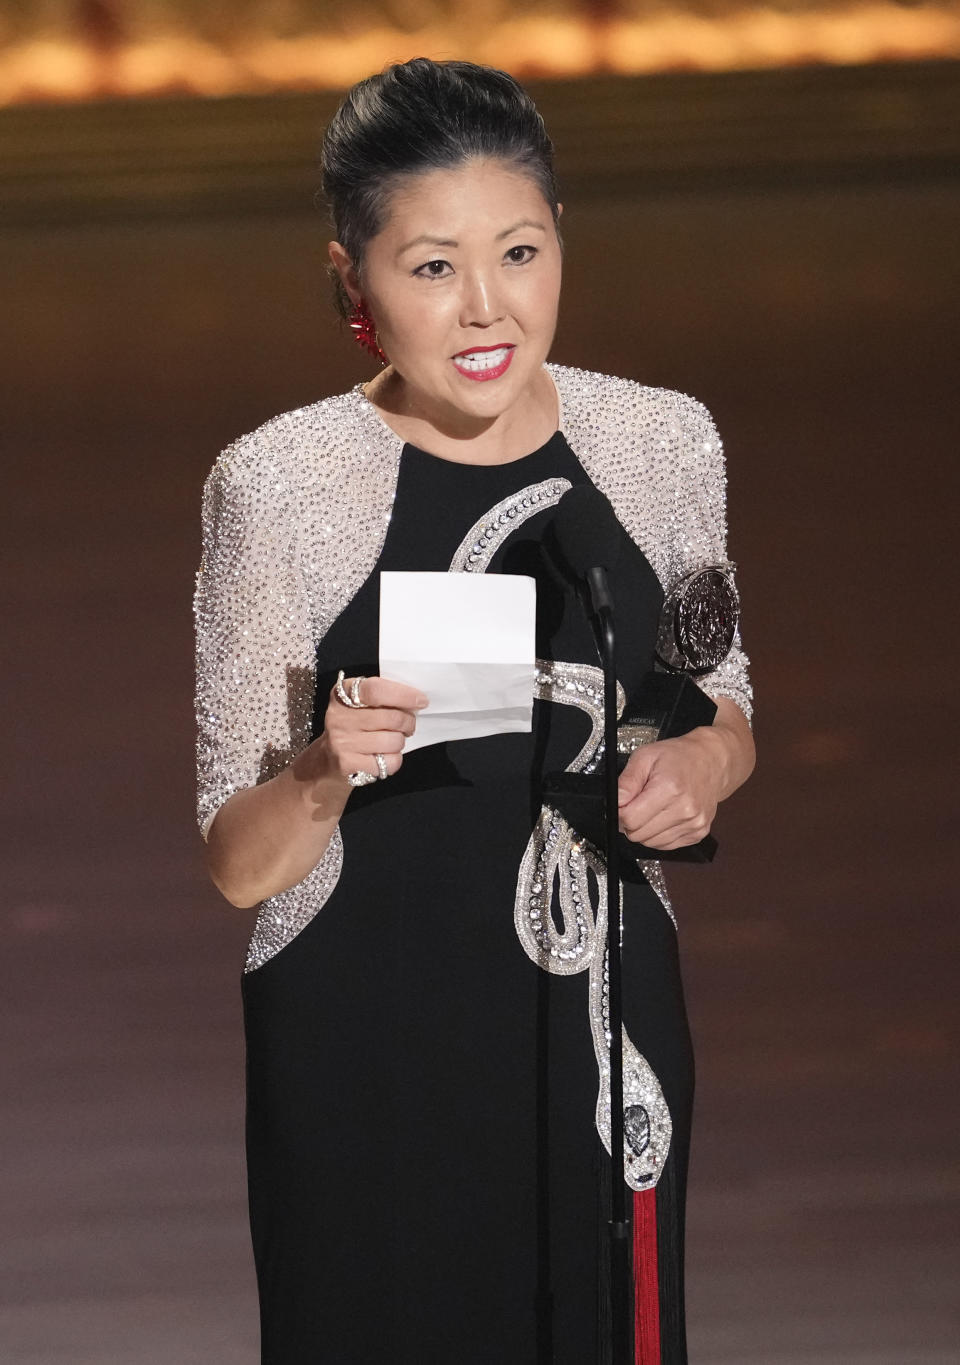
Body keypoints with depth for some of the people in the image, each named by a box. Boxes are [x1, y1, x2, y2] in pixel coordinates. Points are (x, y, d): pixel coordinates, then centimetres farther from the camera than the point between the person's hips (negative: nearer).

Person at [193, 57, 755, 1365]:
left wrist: (706, 759, -7)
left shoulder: (663, 440, -2)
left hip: (604, 1018, 3)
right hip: (366, 1054, -3)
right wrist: (325, 774, -28)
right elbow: (239, 865, -8)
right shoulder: (277, 483, -12)